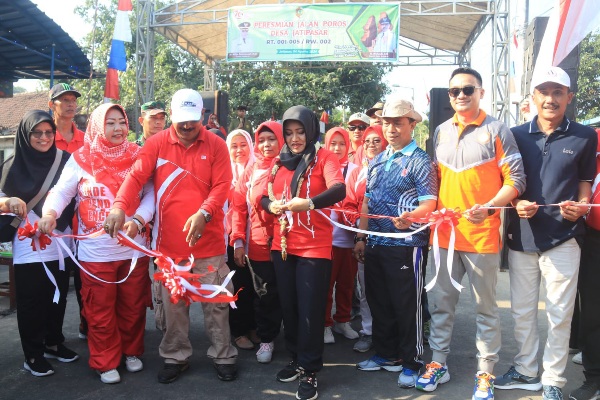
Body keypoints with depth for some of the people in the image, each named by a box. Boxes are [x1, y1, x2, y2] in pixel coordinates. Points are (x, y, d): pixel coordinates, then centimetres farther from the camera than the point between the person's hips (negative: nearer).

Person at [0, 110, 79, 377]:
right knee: (31, 302, 6)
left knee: (58, 298, 14)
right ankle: (33, 355, 18)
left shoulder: (64, 161, 3)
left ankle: (54, 343, 32)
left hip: (60, 245, 3)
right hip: (29, 248, -2)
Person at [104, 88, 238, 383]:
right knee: (173, 304, 13)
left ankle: (223, 356, 25)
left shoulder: (216, 145, -1)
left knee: (216, 302, 9)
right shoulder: (156, 144, 0)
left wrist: (203, 213, -26)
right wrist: (119, 207, -27)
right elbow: (136, 177, -10)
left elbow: (221, 186, -8)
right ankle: (175, 357, 30)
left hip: (209, 240, -1)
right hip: (168, 241, 1)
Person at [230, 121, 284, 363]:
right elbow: (239, 207, 5)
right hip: (256, 246, 2)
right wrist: (238, 241, -2)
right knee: (263, 295, 9)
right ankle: (267, 339, 27)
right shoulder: (251, 170, 8)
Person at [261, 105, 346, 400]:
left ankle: (310, 371, 13)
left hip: (314, 247, -5)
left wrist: (309, 203, -38)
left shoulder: (324, 157, -5)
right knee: (288, 306, 14)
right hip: (282, 245, 6)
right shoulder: (279, 161, 11)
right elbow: (265, 197, 12)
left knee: (310, 310, -1)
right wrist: (272, 205, -12)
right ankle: (296, 359, 31)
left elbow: (339, 190, -21)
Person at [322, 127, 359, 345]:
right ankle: (325, 324, 17)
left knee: (346, 282, 11)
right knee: (326, 282, 2)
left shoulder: (355, 170, 5)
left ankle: (342, 321, 27)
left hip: (350, 236, 2)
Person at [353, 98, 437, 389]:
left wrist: (410, 218, -35)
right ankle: (386, 355, 31)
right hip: (375, 245, 7)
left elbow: (429, 202, -15)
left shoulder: (420, 161, -7)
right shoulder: (376, 162, 14)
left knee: (407, 306, 2)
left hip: (406, 245, -7)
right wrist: (361, 237, 12)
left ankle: (411, 364, 17)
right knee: (378, 303, 15)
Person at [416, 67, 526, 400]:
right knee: (440, 303, 13)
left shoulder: (496, 130, -4)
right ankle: (438, 363, 28)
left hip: (481, 235, -4)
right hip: (444, 232, 4)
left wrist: (487, 208, -21)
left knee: (485, 308, 8)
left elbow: (515, 180, -7)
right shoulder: (441, 131, 10)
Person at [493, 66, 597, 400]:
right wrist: (517, 203, -10)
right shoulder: (516, 135, 4)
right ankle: (526, 371, 30)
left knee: (560, 314, 5)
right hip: (521, 236, 2)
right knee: (522, 310, 13)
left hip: (563, 237, -2)